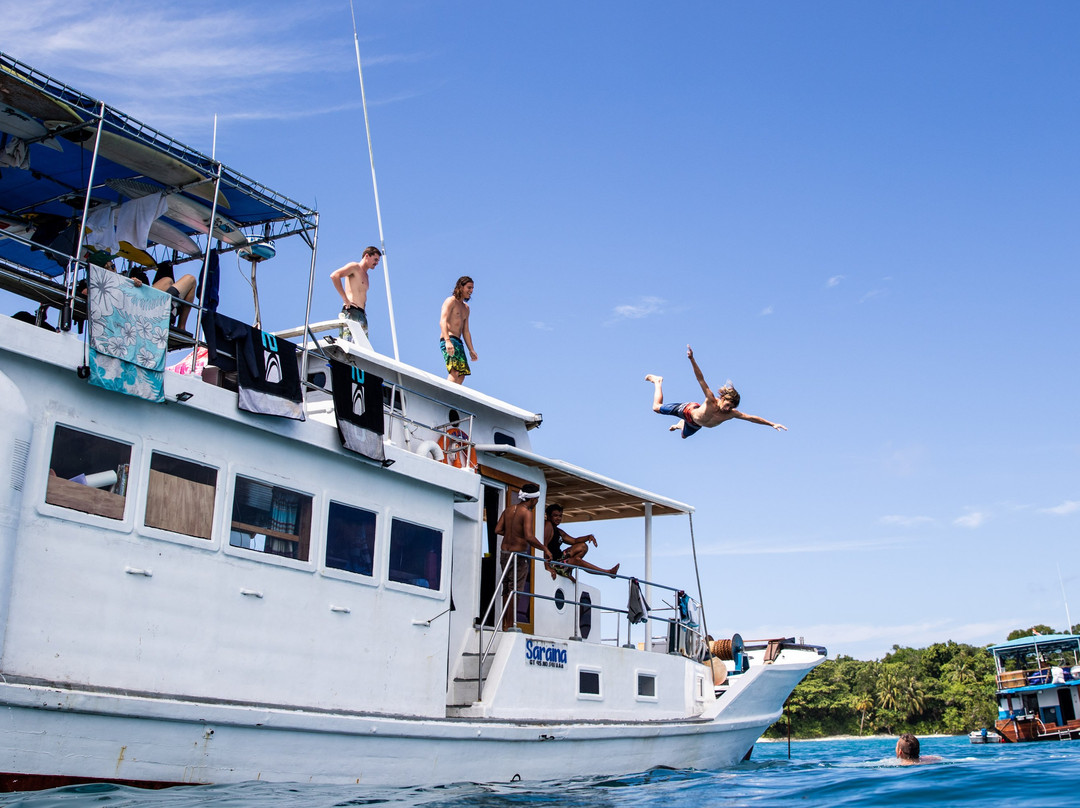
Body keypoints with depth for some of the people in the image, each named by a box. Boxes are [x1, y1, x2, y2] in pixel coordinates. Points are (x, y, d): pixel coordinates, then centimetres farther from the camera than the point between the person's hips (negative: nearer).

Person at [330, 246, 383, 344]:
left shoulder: (365, 275, 28)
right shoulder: (354, 266, 2)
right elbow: (334, 275, -14)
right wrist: (345, 299, -16)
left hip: (361, 314, 9)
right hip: (351, 312, -9)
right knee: (349, 344, -19)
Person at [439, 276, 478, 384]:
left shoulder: (466, 308, 26)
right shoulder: (451, 301, 0)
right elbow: (442, 321, -14)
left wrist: (471, 350, 18)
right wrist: (448, 341, -27)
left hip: (458, 342, 9)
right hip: (448, 340, -9)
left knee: (461, 375, -2)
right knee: (455, 372, -25)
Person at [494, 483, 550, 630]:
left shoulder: (508, 510, 7)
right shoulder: (527, 513, -15)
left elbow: (497, 530, 6)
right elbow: (529, 537, -25)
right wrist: (545, 549, -16)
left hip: (504, 552, 7)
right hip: (518, 554, -7)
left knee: (506, 590, 14)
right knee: (515, 590, 0)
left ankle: (504, 623, 17)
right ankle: (509, 625, 1)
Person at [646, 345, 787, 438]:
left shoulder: (731, 414, -32)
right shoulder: (711, 401, -42)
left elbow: (751, 418, -31)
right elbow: (701, 379, -49)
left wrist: (772, 424, -37)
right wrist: (692, 360, -59)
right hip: (688, 409, -5)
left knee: (684, 435, 33)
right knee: (657, 407, 11)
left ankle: (681, 424, 66)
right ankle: (657, 381, 36)